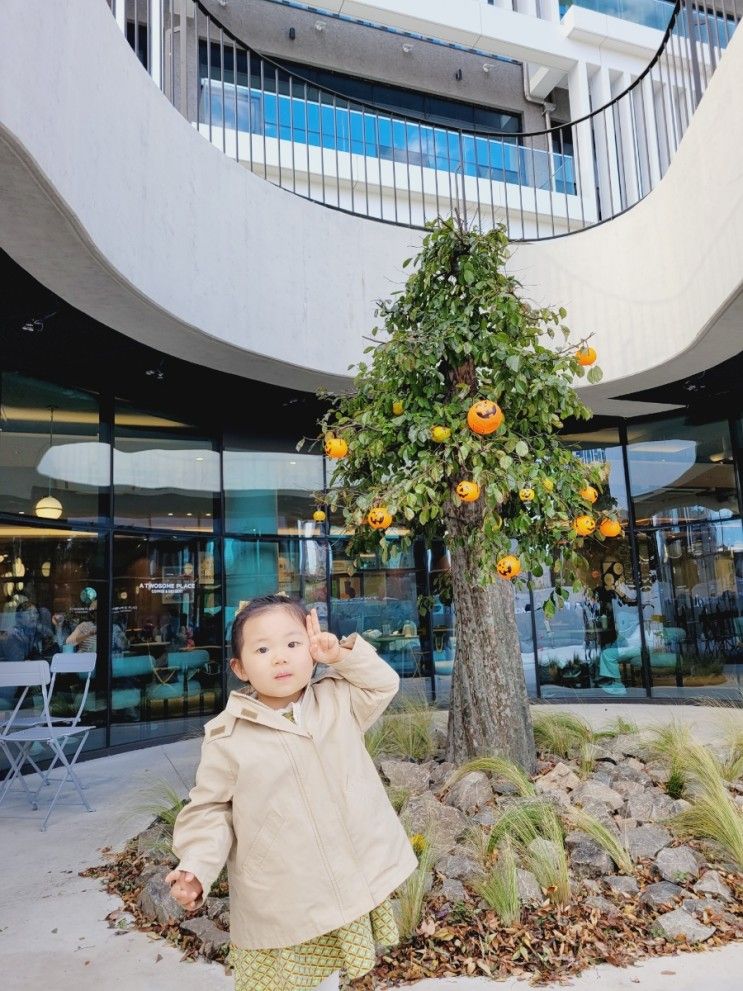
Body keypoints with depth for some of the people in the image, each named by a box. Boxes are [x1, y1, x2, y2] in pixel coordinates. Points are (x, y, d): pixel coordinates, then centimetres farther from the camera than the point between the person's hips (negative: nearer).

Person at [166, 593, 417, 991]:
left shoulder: (338, 701, -2)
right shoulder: (228, 738, -12)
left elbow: (383, 683, 10)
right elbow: (209, 810, -5)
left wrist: (343, 654, -6)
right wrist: (196, 868, -19)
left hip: (349, 889, 3)